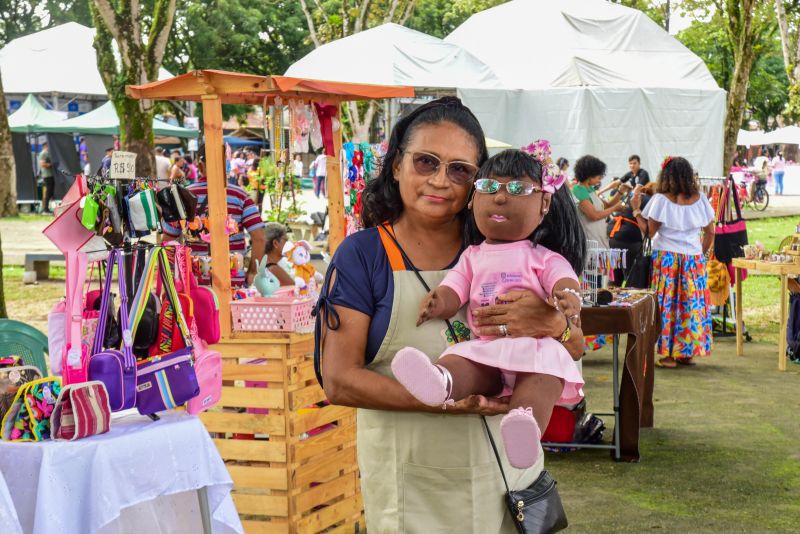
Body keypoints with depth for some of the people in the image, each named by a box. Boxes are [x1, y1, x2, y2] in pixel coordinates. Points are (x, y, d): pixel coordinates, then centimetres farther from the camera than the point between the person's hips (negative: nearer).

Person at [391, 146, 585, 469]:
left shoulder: (544, 258, 16)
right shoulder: (472, 258, 24)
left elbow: (565, 281, -3)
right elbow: (452, 292, 13)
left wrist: (568, 297, -29)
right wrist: (437, 302, -13)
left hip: (536, 346, -2)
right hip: (485, 350, 2)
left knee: (545, 375, -36)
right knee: (458, 360, -32)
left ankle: (527, 420, -63)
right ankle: (441, 383, -64)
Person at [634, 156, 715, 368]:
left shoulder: (660, 200, -10)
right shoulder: (700, 199, 2)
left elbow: (649, 232, -7)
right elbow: (710, 233, 8)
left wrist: (636, 211, 6)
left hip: (666, 259, -3)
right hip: (694, 258, 3)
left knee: (666, 304, 3)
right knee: (692, 303, 11)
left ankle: (668, 355, 2)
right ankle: (688, 353, 16)